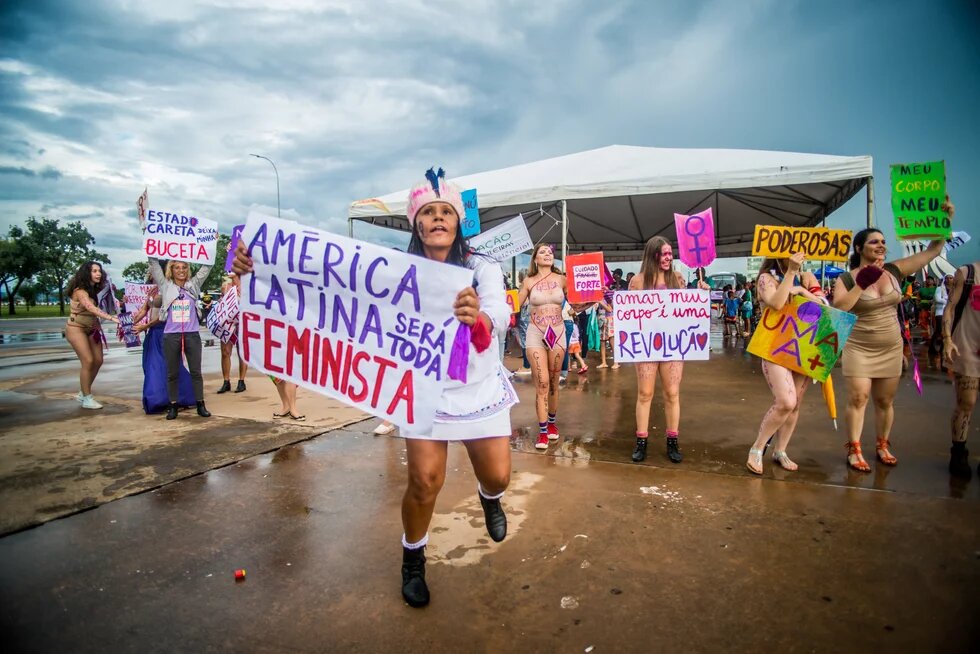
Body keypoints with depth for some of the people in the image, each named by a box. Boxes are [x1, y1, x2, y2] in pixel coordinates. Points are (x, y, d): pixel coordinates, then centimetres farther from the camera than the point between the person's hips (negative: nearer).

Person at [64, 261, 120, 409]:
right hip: (76, 328, -8)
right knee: (88, 361, -12)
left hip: (91, 329, 8)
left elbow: (95, 310, 2)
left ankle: (82, 393, 19)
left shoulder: (94, 290, 5)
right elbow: (92, 308, -37)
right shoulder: (80, 291, -20)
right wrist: (111, 318, -47)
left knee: (98, 361, 3)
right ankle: (87, 399, -2)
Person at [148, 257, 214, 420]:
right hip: (171, 335, 0)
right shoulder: (165, 285, 7)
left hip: (192, 335, 0)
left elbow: (207, 267, 6)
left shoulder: (194, 284, 8)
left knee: (196, 371, 4)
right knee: (172, 373, 8)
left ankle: (200, 405, 11)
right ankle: (173, 406, 16)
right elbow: (154, 264, 5)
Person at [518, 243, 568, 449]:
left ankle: (552, 422, 29)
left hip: (558, 332, 1)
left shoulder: (561, 279, 2)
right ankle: (542, 431, 1)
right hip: (536, 333, -1)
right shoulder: (528, 281, 1)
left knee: (553, 382, 10)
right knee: (542, 382, -7)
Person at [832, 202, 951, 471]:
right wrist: (861, 285, -26)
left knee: (885, 401, 12)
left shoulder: (894, 270, 1)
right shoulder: (847, 279, -10)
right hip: (858, 348, -4)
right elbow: (837, 309, -23)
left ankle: (882, 445, 28)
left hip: (890, 348, 4)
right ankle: (854, 450, 3)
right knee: (858, 398, -7)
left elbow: (932, 250, 3)